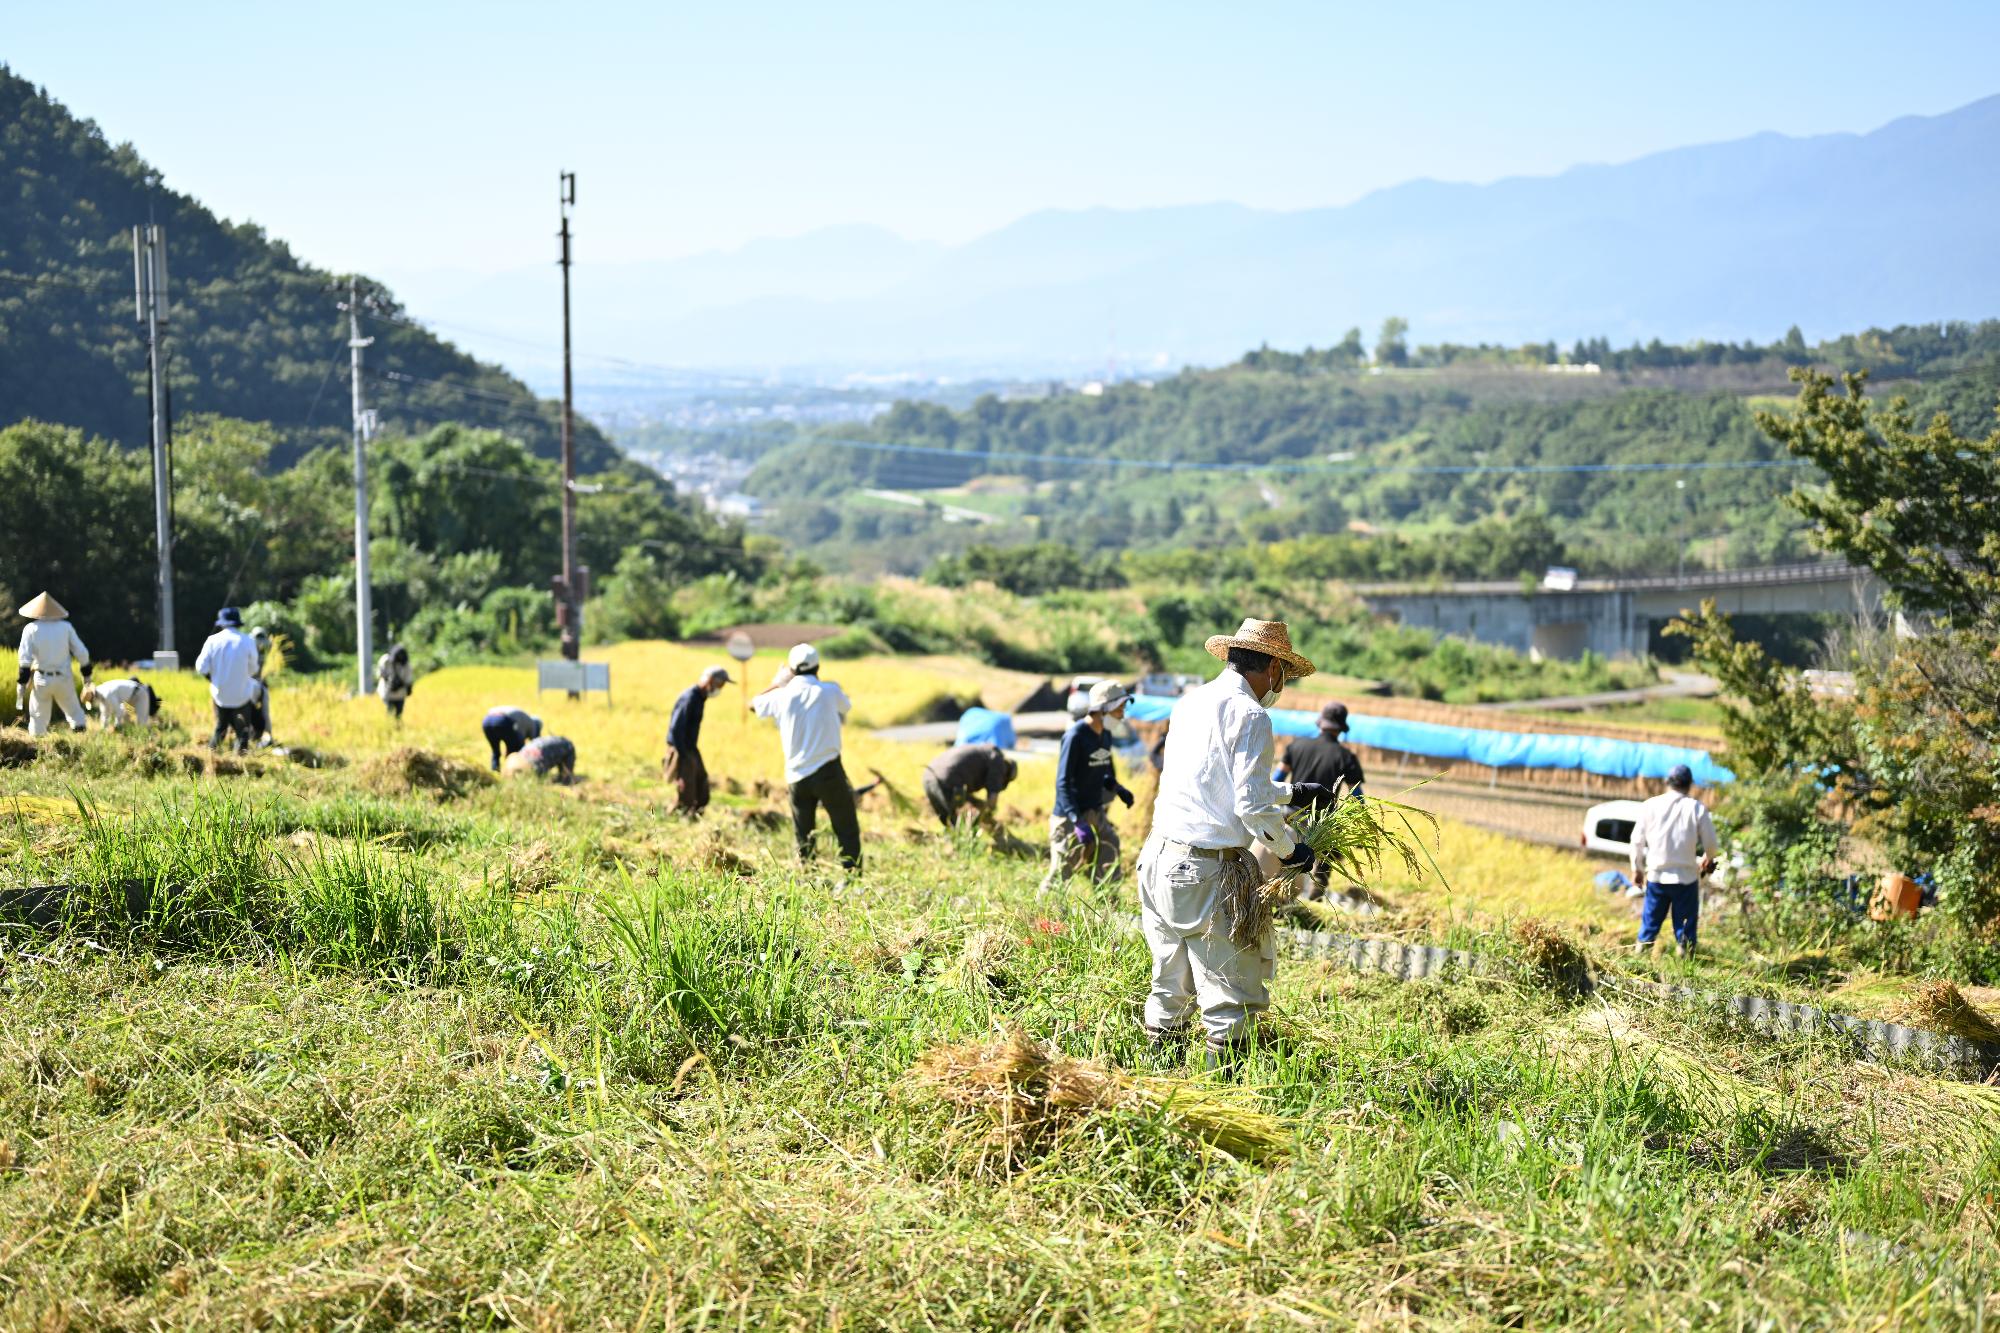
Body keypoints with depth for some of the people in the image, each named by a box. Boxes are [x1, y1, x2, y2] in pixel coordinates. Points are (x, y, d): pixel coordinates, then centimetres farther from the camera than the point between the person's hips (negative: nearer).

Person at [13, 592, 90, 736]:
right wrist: (87, 674, 14)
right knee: (75, 713, 14)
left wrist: (21, 683, -5)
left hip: (42, 680, -1)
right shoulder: (66, 627, 1)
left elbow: (25, 659, -8)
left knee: (38, 717, 7)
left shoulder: (31, 629, -4)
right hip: (64, 679, 1)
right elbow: (81, 652, 3)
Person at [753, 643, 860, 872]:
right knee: (847, 831, 3)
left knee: (803, 837, 12)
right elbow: (844, 710, 16)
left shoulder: (782, 695, -2)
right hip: (829, 772, -2)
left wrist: (778, 683, 28)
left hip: (797, 776, 2)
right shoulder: (830, 691, -6)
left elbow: (753, 705, 18)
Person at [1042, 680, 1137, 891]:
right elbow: (1063, 783, -19)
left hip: (1097, 814, 7)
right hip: (1070, 817, -7)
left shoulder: (1105, 735, 8)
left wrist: (1119, 790, -2)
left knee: (1109, 877, 5)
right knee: (1060, 876, -1)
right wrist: (1077, 821, -29)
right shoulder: (1076, 735, -15)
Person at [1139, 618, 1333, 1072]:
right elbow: (1251, 806, -16)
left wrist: (1292, 792, 34)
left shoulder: (1191, 702, 13)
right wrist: (1289, 849, 2)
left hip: (1161, 859, 8)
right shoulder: (1250, 715, -12)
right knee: (1232, 998, 0)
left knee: (1170, 986, 18)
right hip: (1209, 871, -8)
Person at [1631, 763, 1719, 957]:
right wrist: (1707, 860, 21)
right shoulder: (1697, 808, -6)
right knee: (1685, 925, 8)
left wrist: (1637, 869, 16)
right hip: (1687, 876, -2)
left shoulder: (1650, 806, -1)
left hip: (1656, 876, 2)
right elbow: (1711, 843, -2)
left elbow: (1637, 841, 3)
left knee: (1650, 921, 13)